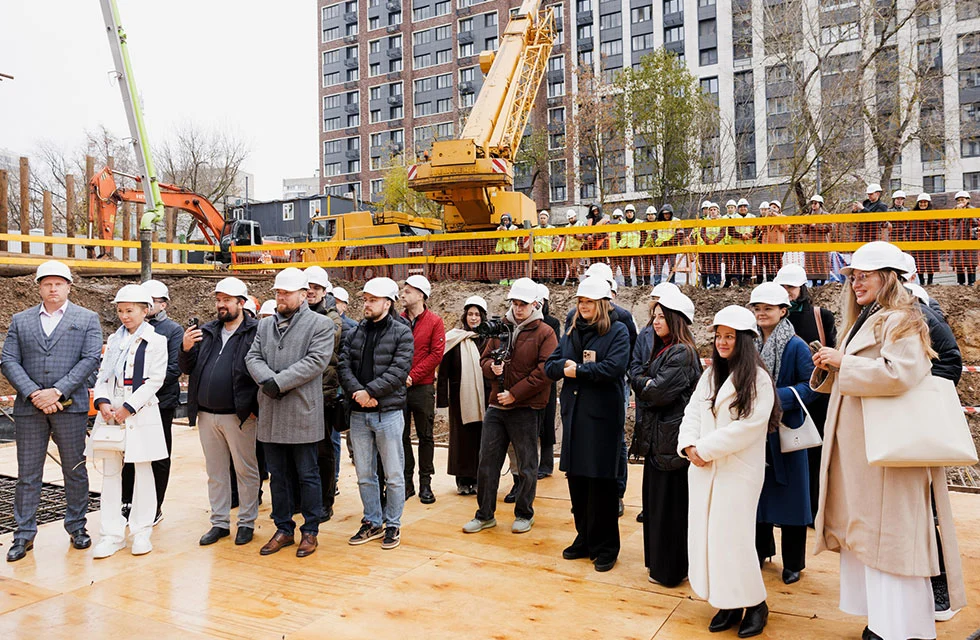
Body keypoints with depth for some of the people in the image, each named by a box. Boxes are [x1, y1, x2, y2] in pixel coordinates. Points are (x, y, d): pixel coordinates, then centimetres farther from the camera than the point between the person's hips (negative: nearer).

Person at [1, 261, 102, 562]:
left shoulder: (87, 319, 5)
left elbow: (91, 359, -5)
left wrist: (57, 391, -13)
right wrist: (33, 394, -11)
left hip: (70, 406, -2)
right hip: (30, 407, 2)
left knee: (75, 470, 7)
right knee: (27, 474, 7)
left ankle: (77, 527, 20)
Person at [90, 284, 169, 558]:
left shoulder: (156, 341, -2)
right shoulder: (114, 340, 13)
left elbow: (155, 380, -9)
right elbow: (103, 375, 8)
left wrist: (128, 408, -14)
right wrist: (103, 402, -9)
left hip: (140, 412, -4)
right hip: (111, 411, 5)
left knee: (142, 470, 3)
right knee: (110, 472, 5)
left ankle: (141, 532, 14)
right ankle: (112, 534, 13)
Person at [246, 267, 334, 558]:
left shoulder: (321, 324, -3)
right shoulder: (265, 325, 15)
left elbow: (316, 361, -15)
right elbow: (253, 357, 5)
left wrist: (279, 382, -19)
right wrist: (267, 380, -15)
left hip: (302, 414, -5)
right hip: (270, 414, 6)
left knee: (308, 475, 5)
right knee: (277, 476, 14)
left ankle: (310, 531, 18)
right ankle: (284, 529, 26)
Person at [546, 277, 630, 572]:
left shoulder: (617, 332, -3)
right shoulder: (571, 332, 14)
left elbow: (614, 368, -18)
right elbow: (550, 366, 9)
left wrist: (577, 370, -13)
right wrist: (567, 366, -12)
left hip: (603, 416, -5)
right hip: (574, 414, 6)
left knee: (601, 482, 0)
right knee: (576, 479, 10)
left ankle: (605, 547, 13)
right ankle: (585, 539, 26)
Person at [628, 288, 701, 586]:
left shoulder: (682, 354, -16)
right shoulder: (659, 348, 13)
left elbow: (659, 392, -21)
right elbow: (635, 373, 12)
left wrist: (643, 385, -4)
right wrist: (647, 384, -6)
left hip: (671, 438, -9)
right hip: (656, 435, 9)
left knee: (669, 505, 1)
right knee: (655, 501, 16)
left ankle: (670, 570, 14)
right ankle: (658, 561, 29)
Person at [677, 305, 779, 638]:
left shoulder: (757, 379, -7)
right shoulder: (710, 376, 15)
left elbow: (749, 425, -17)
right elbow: (692, 413, 10)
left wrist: (706, 448, -15)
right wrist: (690, 446, -8)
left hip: (739, 470, -6)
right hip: (703, 469, 6)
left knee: (731, 536, -5)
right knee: (705, 533, 6)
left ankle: (755, 605, 15)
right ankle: (727, 603, 19)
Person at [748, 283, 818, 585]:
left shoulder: (796, 346, -9)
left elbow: (810, 386, -13)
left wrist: (777, 398, -23)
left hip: (784, 431, -4)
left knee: (788, 493, 4)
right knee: (757, 491, 13)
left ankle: (793, 562, 18)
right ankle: (760, 549, 30)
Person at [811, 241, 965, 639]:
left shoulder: (900, 321, -9)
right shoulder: (862, 322, 18)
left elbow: (900, 372, -24)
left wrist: (843, 361, -17)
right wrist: (828, 368, 5)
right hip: (857, 447, 9)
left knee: (888, 533, -4)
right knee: (864, 529, 12)